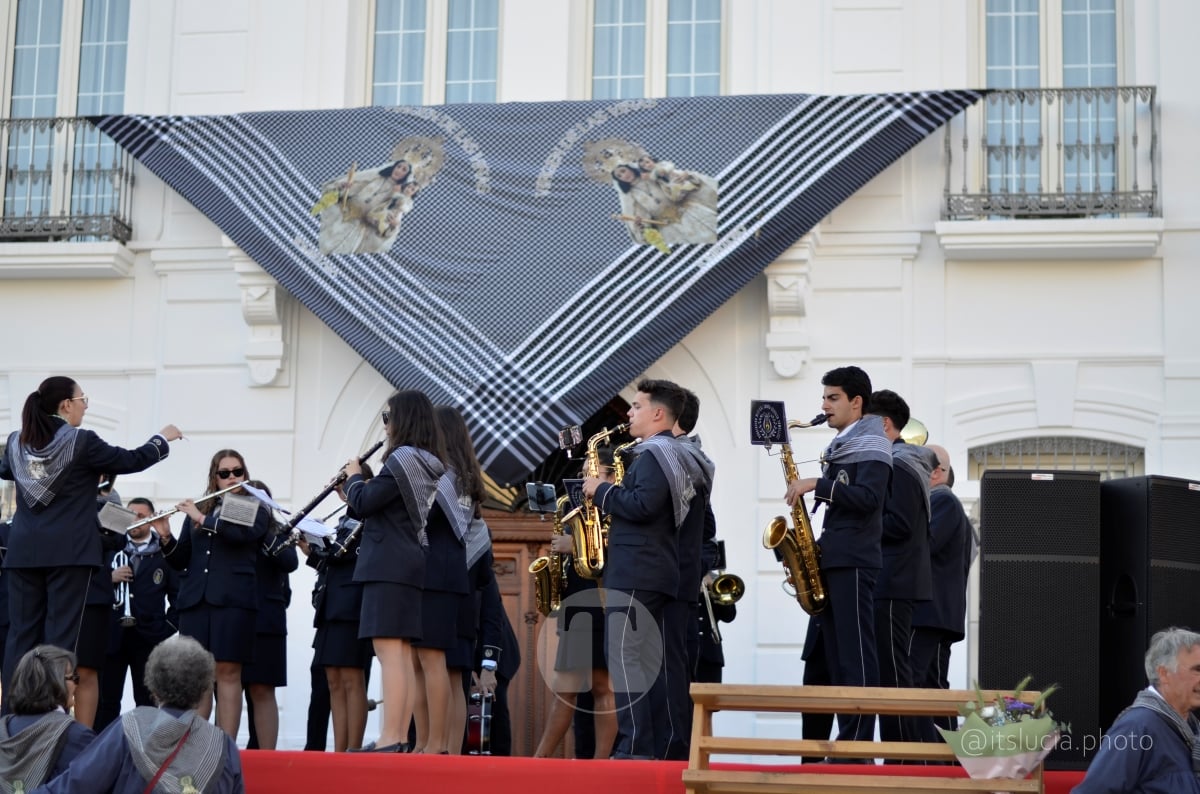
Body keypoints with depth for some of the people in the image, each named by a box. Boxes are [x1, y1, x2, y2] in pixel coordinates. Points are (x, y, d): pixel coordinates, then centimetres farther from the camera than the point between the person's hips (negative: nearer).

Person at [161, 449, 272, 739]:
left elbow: (245, 533, -12)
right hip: (194, 598, 3)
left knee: (228, 671, -7)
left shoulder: (256, 509, 11)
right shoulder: (197, 510, 19)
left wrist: (203, 519, -10)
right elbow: (180, 561, 16)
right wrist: (166, 537, -2)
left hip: (233, 598, -3)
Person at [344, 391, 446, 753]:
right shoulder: (427, 463, 17)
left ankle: (388, 741, -17)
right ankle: (400, 740, 8)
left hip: (388, 565, -10)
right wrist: (361, 485, 17)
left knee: (389, 652, -13)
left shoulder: (402, 459, -11)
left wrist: (353, 475, 6)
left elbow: (364, 502, -12)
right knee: (402, 655, 8)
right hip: (408, 564, 10)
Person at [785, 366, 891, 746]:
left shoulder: (872, 444, -5)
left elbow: (868, 498, -19)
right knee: (835, 653, 7)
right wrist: (817, 546, 11)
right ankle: (846, 736, 10)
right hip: (832, 559, 9)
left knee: (856, 653, -10)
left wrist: (816, 485, -18)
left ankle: (860, 742, -10)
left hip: (854, 561, -9)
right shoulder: (839, 447, 21)